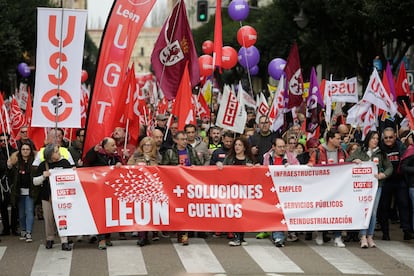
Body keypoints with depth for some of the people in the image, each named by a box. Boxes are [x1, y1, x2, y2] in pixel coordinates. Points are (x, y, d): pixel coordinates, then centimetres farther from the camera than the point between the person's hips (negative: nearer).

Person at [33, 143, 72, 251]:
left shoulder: (64, 162, 0)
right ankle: (49, 239, 27)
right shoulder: (43, 165, -2)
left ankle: (64, 242, -2)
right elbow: (35, 182, 1)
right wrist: (43, 176, -16)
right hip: (47, 196, 0)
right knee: (49, 219, 10)